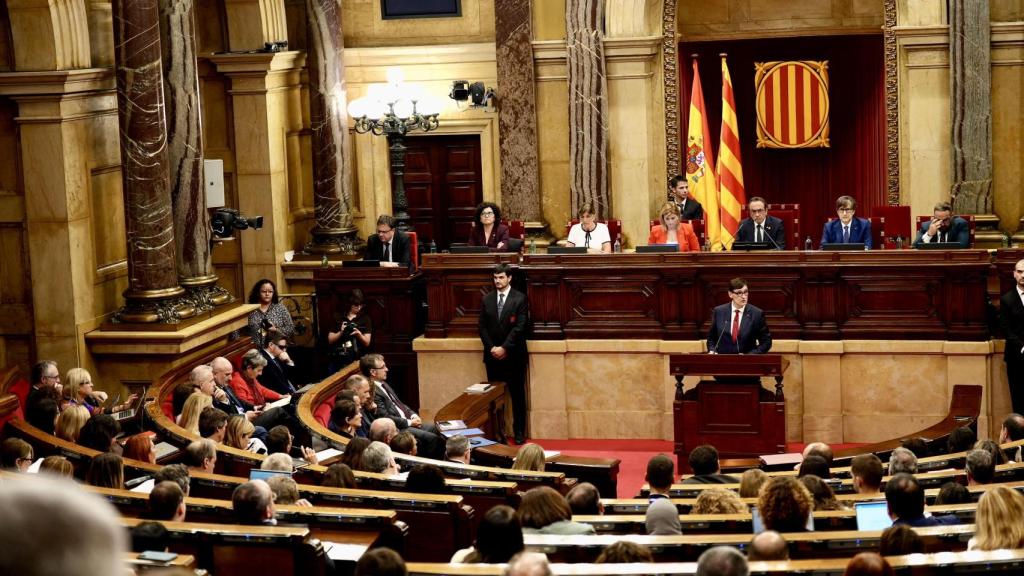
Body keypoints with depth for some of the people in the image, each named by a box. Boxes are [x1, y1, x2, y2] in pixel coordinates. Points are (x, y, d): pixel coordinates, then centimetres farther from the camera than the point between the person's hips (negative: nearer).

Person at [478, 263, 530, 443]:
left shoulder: (520, 299, -4)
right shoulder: (487, 299, 8)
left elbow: (520, 327, -10)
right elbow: (482, 326, 6)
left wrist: (504, 348, -15)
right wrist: (491, 348, -6)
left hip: (514, 355, -3)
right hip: (493, 355, 3)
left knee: (517, 395, 2)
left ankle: (519, 433, 8)